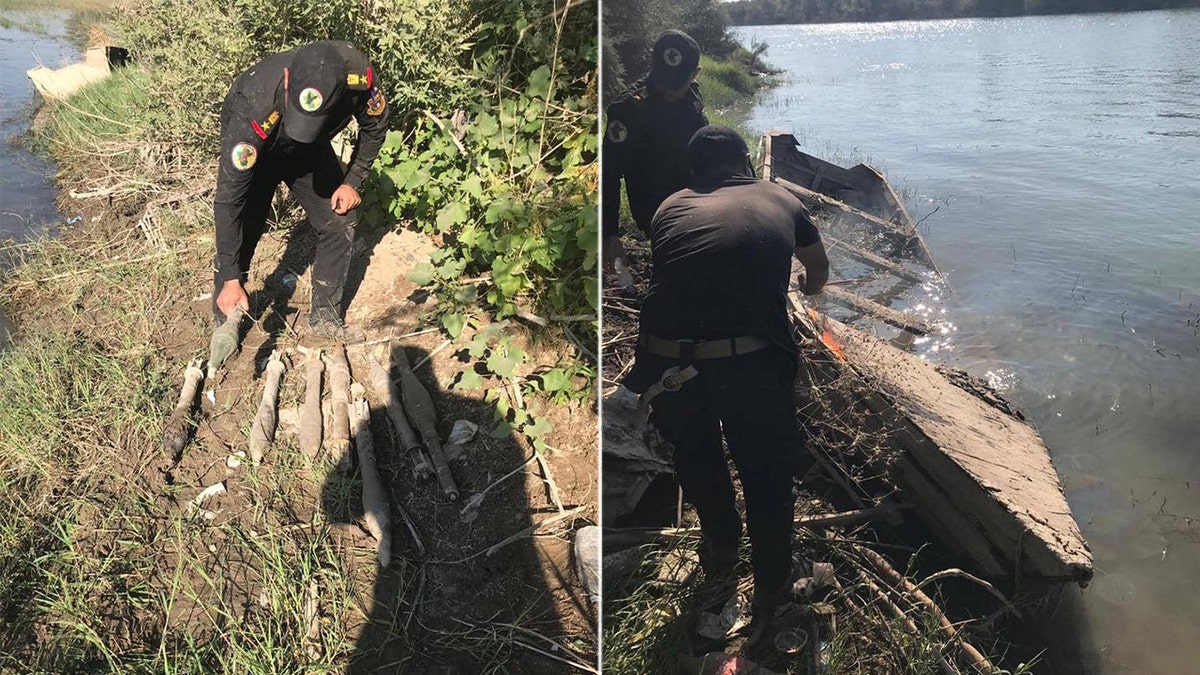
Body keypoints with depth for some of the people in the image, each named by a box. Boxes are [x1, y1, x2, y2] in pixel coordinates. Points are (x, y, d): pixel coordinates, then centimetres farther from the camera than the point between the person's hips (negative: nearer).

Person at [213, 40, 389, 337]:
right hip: (256, 153, -3)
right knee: (240, 234, -11)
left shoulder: (359, 75, -38)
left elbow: (374, 128, -12)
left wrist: (352, 182, -14)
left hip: (311, 151, 3)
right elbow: (229, 198, -36)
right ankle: (226, 324, 10)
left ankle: (325, 317, 15)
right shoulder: (253, 110, -44)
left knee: (340, 224, -2)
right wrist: (231, 279, -33)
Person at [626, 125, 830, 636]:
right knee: (766, 470, 21)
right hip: (754, 363, -1)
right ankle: (771, 589, 36)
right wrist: (809, 286, 59)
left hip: (666, 362, 2)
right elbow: (819, 268, 35)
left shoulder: (670, 209, 16)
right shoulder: (780, 201, 16)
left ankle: (721, 546, 50)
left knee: (693, 451, 30)